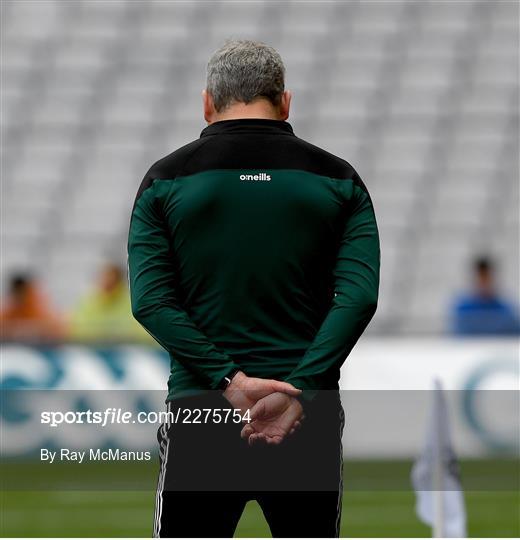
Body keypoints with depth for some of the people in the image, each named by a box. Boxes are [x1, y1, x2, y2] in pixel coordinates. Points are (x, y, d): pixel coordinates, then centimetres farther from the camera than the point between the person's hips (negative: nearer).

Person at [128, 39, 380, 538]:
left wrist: (229, 382, -13)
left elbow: (150, 301, -8)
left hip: (202, 414, -1)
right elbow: (358, 297, -9)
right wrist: (298, 392, -15)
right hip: (309, 419, 1)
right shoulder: (337, 179, 4)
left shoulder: (168, 179, 2)